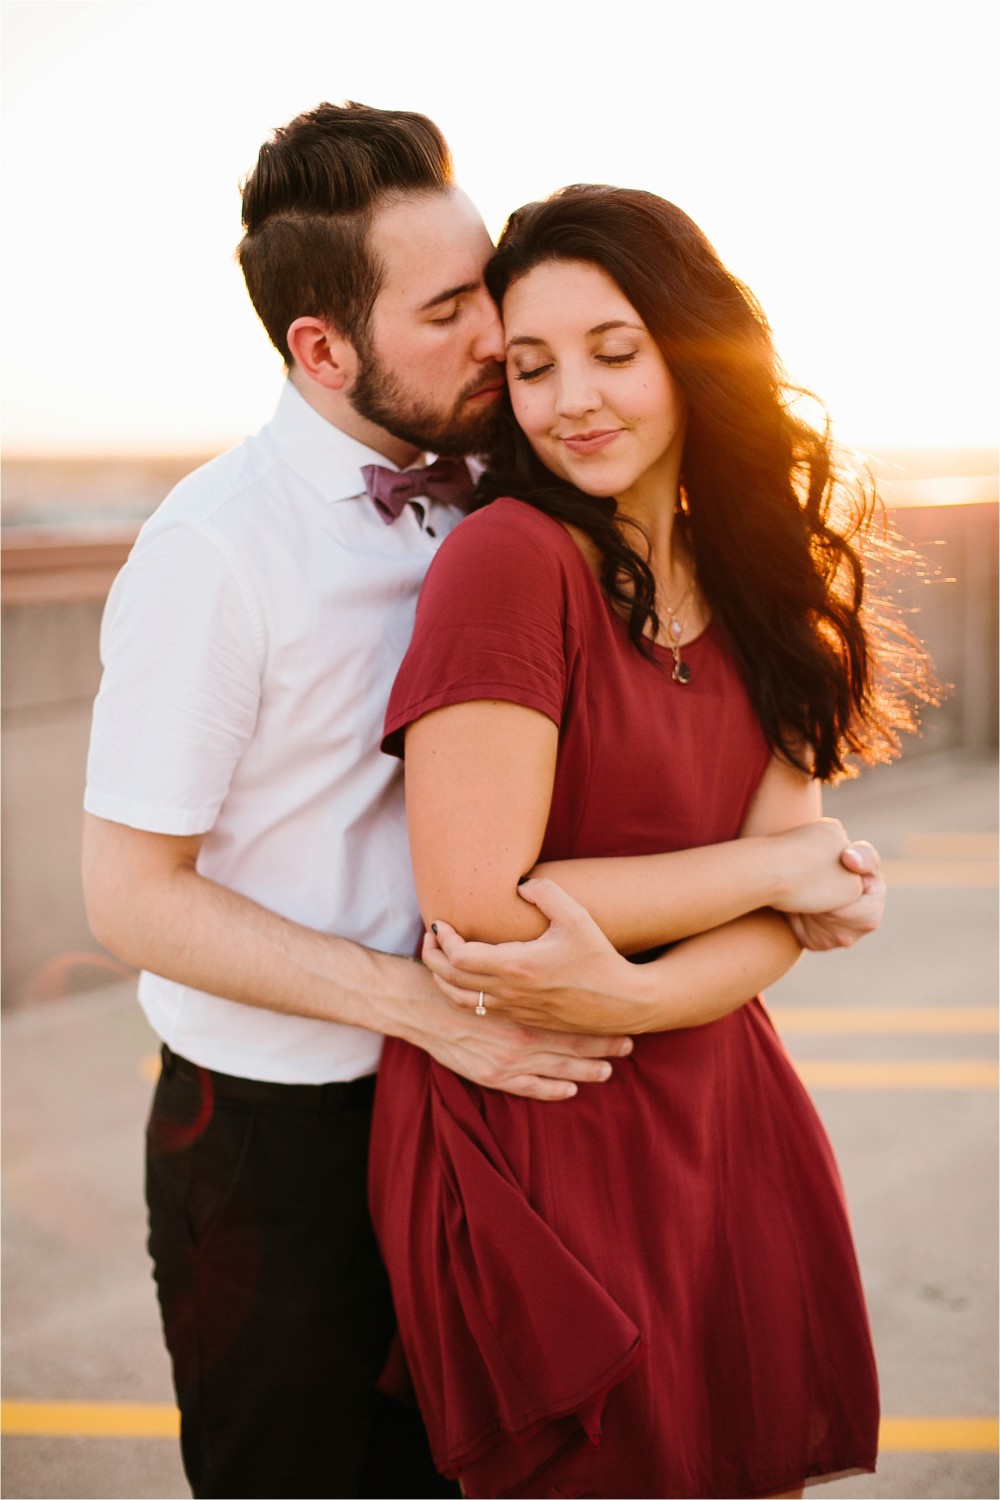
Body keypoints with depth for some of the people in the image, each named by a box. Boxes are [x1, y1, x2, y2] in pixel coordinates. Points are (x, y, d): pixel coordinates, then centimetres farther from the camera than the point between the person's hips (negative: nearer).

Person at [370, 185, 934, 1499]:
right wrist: (776, 857, -11)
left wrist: (628, 996, -22)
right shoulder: (512, 556, -16)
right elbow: (478, 906, -22)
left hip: (722, 1116, 6)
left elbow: (780, 920, -2)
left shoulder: (745, 583, 5)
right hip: (535, 1141, -6)